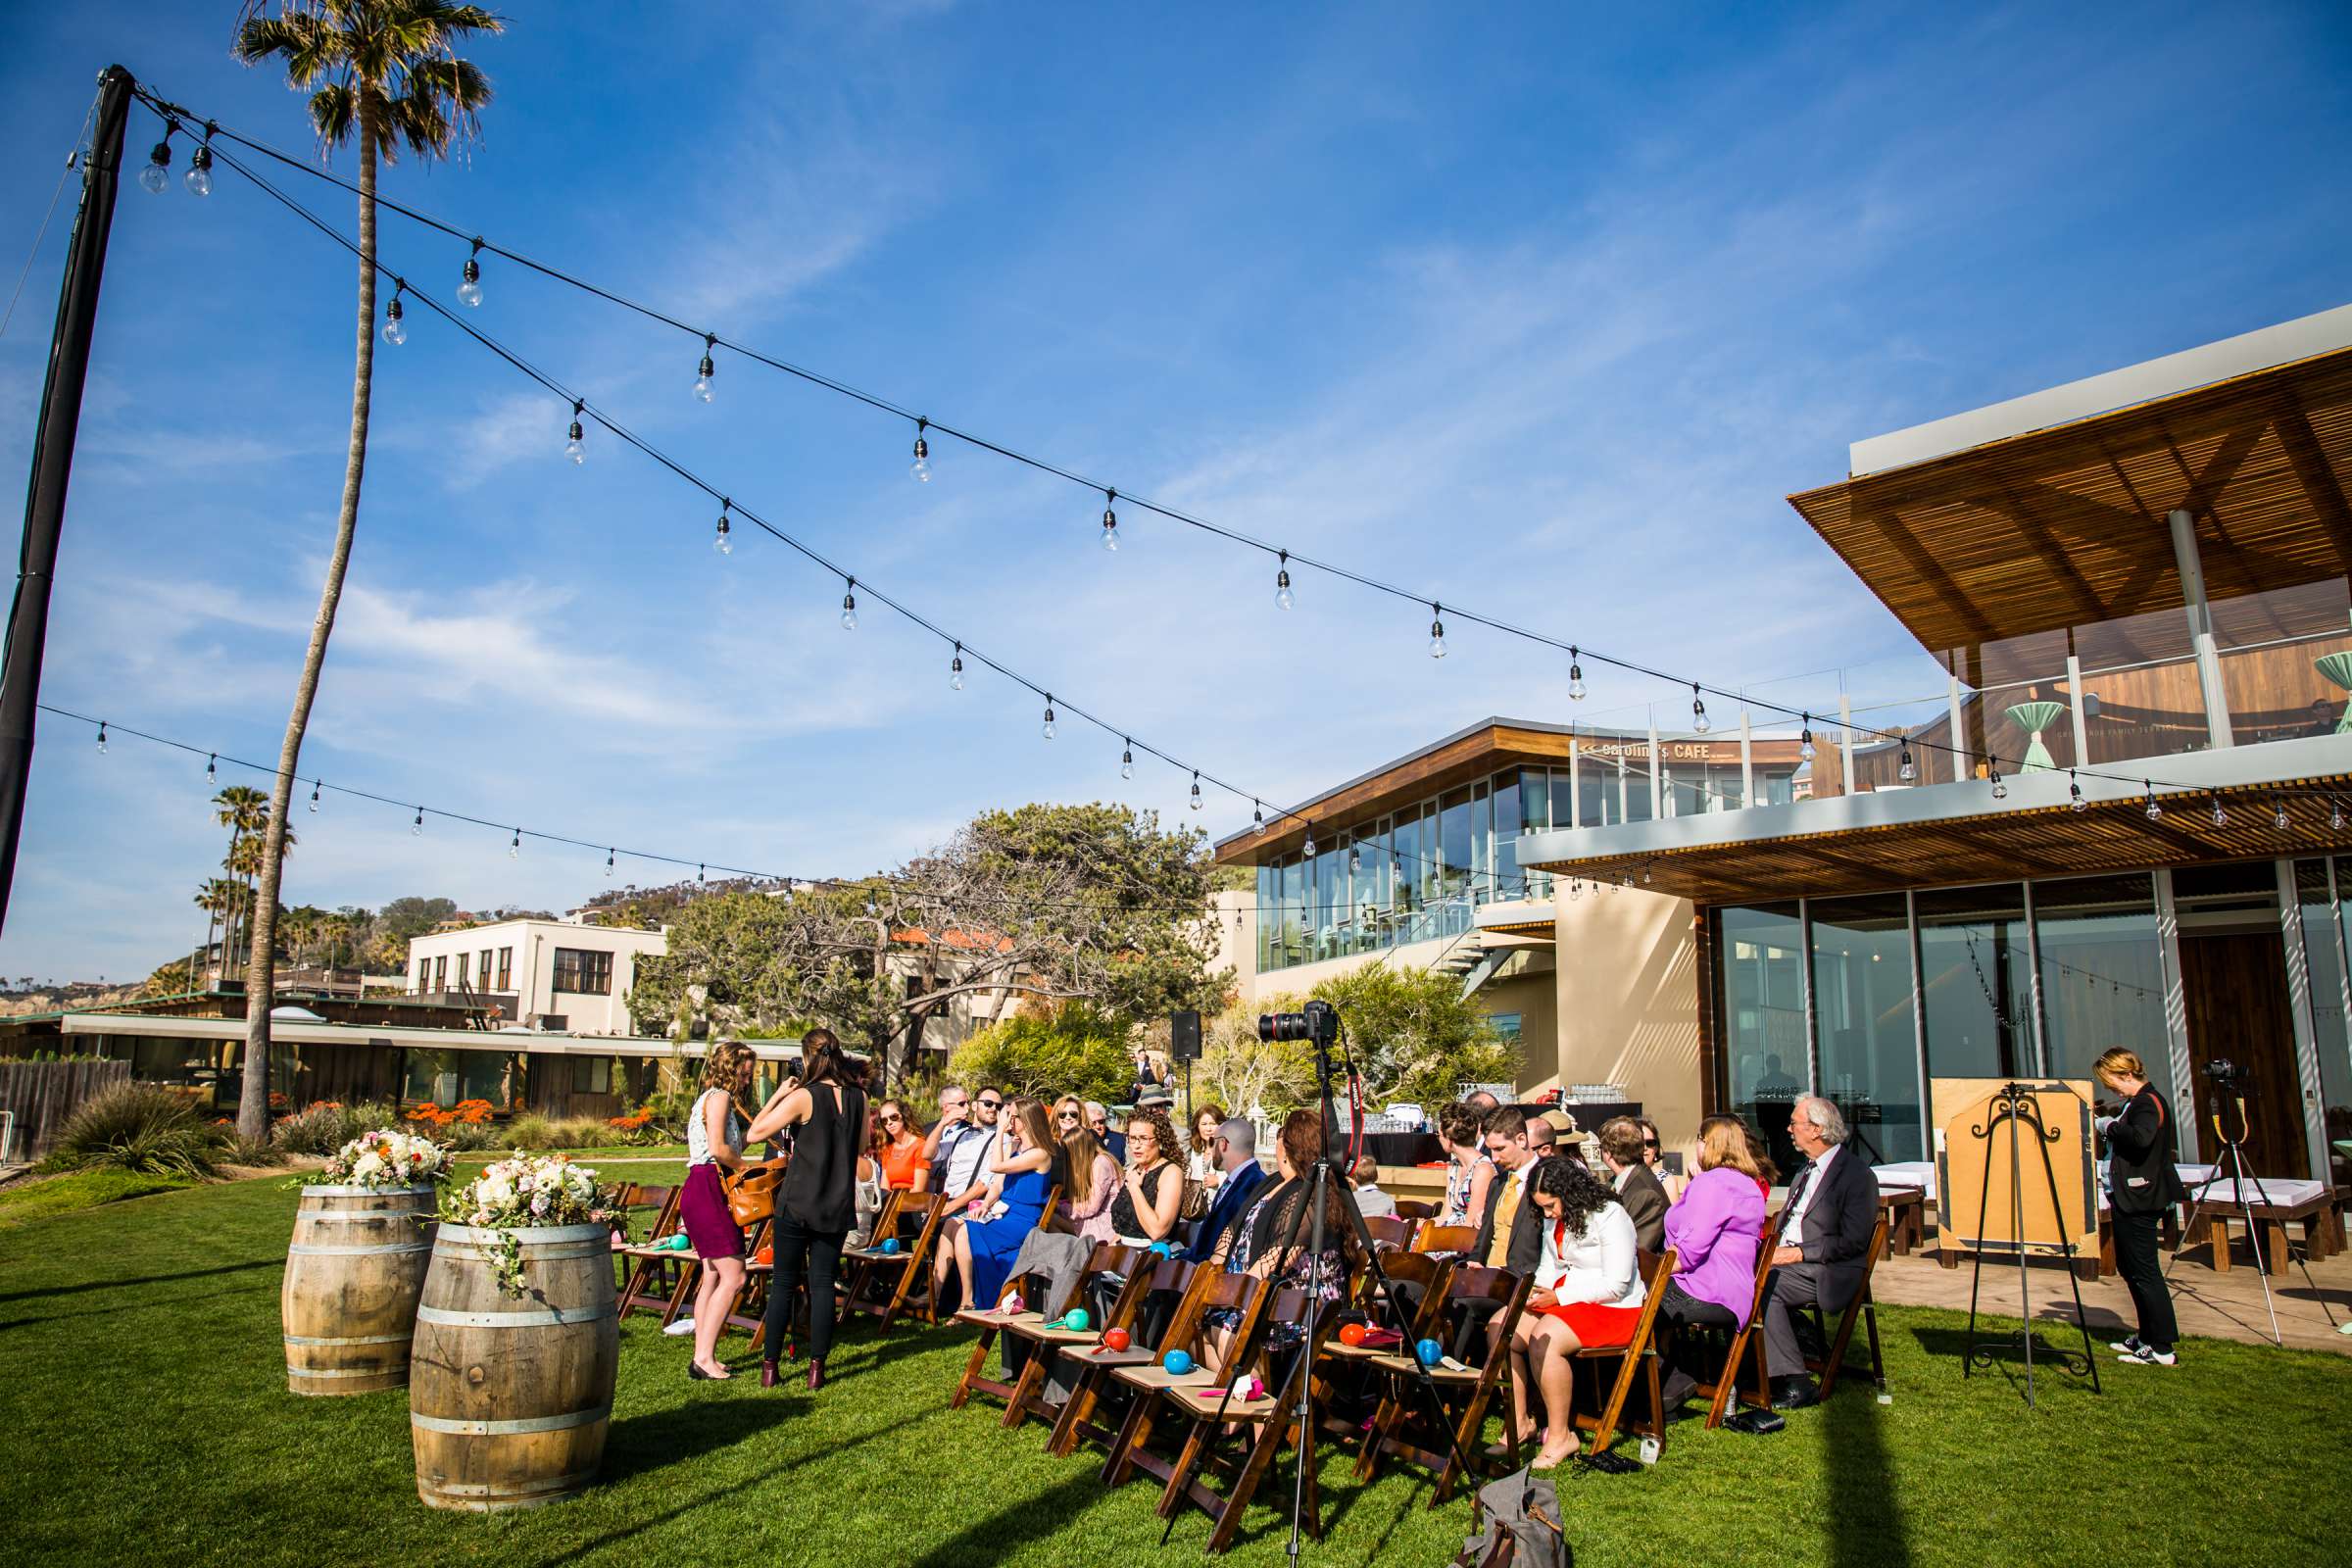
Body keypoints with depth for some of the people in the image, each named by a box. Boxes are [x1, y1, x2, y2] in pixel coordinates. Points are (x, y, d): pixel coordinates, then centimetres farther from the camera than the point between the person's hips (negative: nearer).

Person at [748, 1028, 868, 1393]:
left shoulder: (802, 1097, -14)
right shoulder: (858, 1098, 1)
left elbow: (755, 1131, -11)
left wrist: (777, 1095, -2)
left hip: (797, 1205, -3)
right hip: (837, 1207, 3)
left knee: (783, 1284, 8)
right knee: (823, 1284, 8)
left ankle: (770, 1367, 14)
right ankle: (816, 1368, 8)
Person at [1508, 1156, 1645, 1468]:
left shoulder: (1610, 1217, -15)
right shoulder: (1554, 1219, 11)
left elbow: (1615, 1286, -19)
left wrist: (1558, 1297, -20)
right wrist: (1536, 1288, -2)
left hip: (1613, 1310, -8)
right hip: (1565, 1299, 8)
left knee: (1544, 1340, -33)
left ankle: (1560, 1435, -18)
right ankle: (1518, 1422, -1)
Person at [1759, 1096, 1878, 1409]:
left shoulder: (1857, 1175, -7)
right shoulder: (1804, 1173, 21)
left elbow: (1853, 1242, -13)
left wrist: (1800, 1253, -17)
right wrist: (1774, 1249, 3)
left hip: (1825, 1272, -8)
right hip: (1788, 1259, 8)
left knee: (1763, 1287, -28)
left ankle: (1796, 1385, -18)